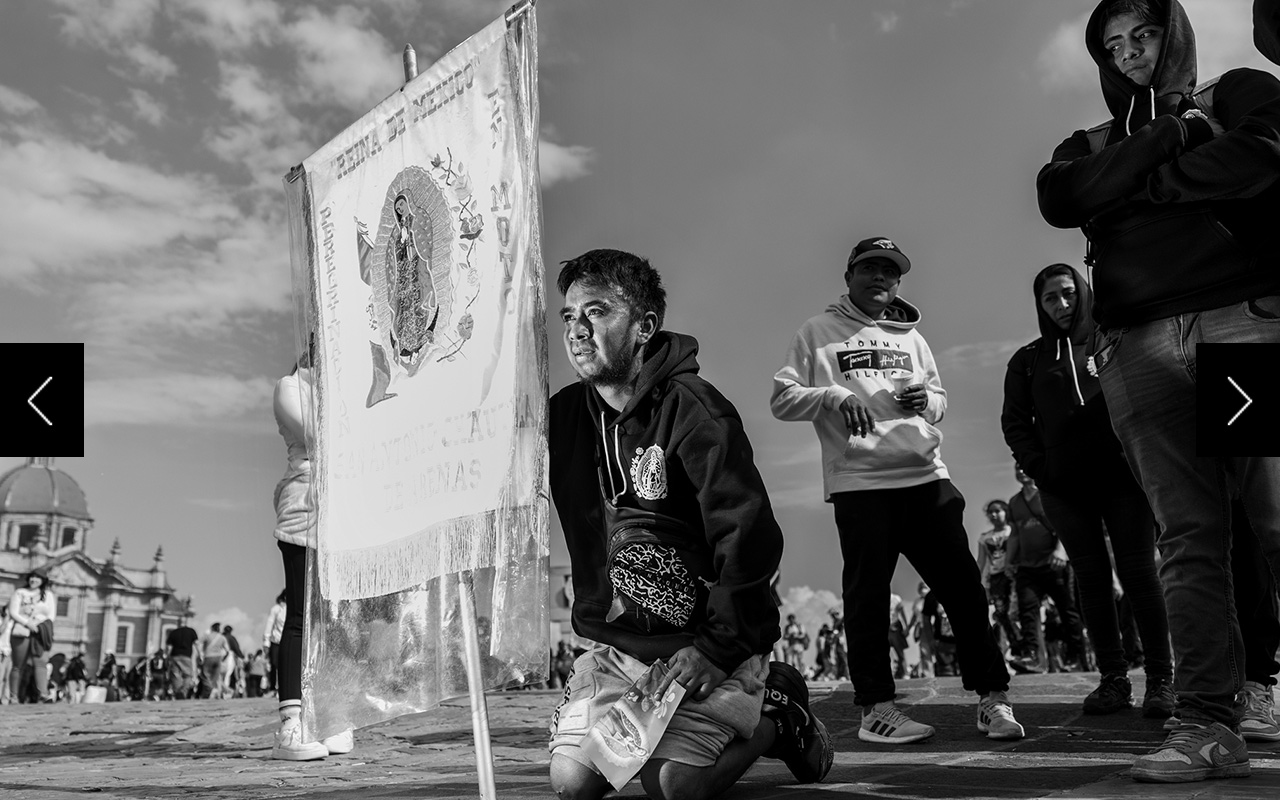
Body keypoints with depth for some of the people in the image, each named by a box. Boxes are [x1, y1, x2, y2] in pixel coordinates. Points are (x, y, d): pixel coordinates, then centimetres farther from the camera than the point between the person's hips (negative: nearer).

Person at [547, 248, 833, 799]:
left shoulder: (692, 410, -18)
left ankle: (773, 710, 11)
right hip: (615, 645, 6)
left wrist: (718, 649, -21)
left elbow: (752, 536, -22)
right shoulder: (565, 414, 2)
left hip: (703, 641, -6)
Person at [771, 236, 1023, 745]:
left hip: (926, 477, 4)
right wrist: (834, 396, -16)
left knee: (962, 584, 2)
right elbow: (782, 399, 1)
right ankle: (876, 707, 6)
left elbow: (940, 401, 25)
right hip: (858, 483, -4)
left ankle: (991, 696, 10)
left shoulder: (910, 337, 22)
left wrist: (925, 400, 1)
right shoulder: (819, 333, 7)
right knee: (868, 594, -2)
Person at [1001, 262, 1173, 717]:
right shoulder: (1028, 360, 15)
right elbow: (1014, 421, 12)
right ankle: (1113, 678, 6)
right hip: (1064, 487, 2)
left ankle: (1161, 679, 0)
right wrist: (1038, 468, -3)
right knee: (1092, 578, 2)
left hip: (1123, 475, -2)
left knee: (1138, 573, -5)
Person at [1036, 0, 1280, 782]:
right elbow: (1059, 200, 3)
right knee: (1190, 538, -5)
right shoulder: (1093, 145, 26)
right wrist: (1166, 138, 2)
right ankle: (1209, 725, -6)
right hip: (1141, 344, 2)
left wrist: (1137, 184, 5)